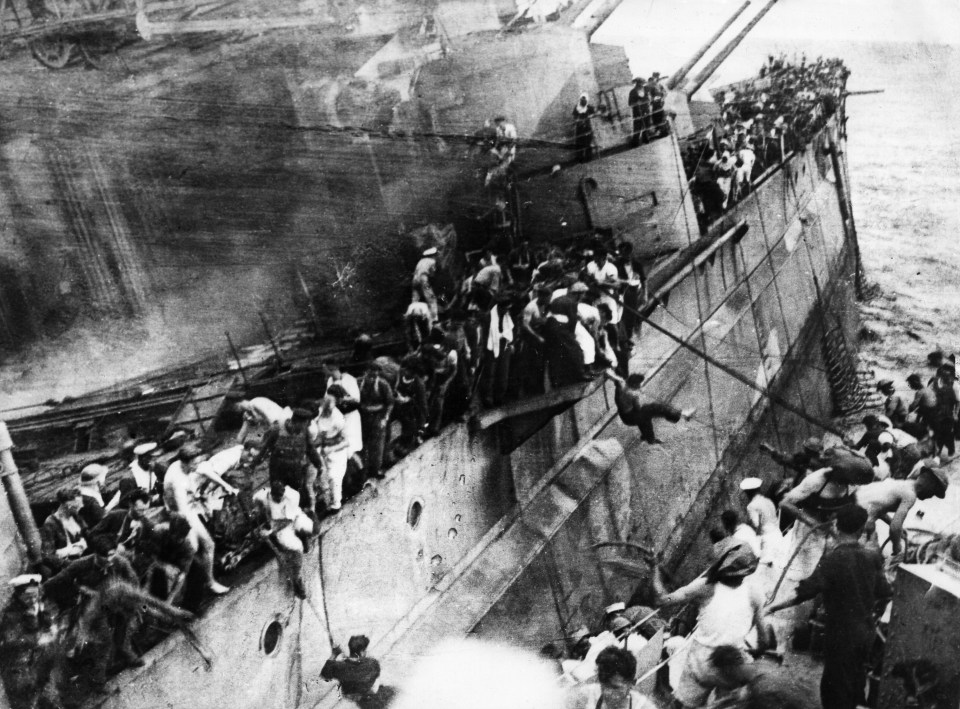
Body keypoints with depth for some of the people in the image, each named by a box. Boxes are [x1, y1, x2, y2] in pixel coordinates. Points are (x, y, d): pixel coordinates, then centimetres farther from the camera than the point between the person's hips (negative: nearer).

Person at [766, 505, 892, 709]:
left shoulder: (833, 559, -20)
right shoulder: (872, 557, -4)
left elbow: (806, 592, -25)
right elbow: (882, 594, 2)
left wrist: (774, 607, -19)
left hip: (841, 633, -5)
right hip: (866, 632, 5)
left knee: (835, 688, 7)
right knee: (856, 683, 22)